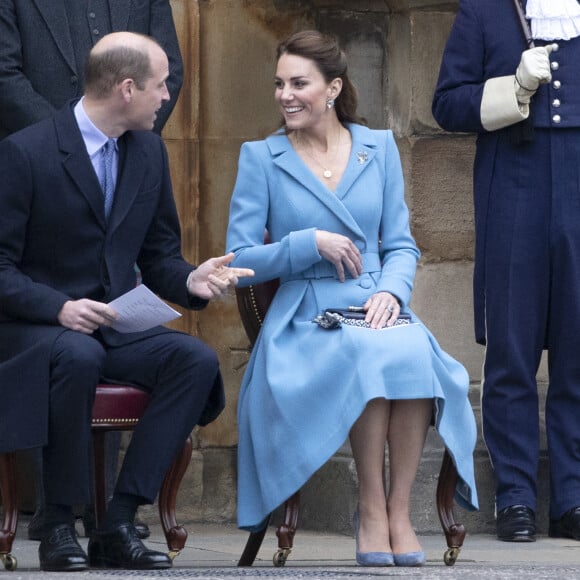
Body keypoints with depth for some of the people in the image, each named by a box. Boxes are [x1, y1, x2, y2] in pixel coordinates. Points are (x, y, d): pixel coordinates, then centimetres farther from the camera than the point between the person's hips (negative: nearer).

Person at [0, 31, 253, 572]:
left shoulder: (149, 152, 10)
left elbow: (159, 258, 15)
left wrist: (190, 281, -8)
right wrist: (59, 307, -27)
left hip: (115, 326, 6)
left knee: (197, 359, -23)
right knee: (78, 357, -40)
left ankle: (116, 525, -22)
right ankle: (58, 527, -24)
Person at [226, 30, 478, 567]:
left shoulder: (379, 147, 13)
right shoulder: (260, 157, 6)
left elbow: (401, 245, 12)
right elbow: (239, 261, 2)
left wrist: (391, 290, -9)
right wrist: (311, 243, -10)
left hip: (377, 309, 2)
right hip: (304, 318, -2)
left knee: (411, 352, -35)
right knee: (367, 356, -36)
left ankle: (399, 509, -28)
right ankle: (370, 505, -25)